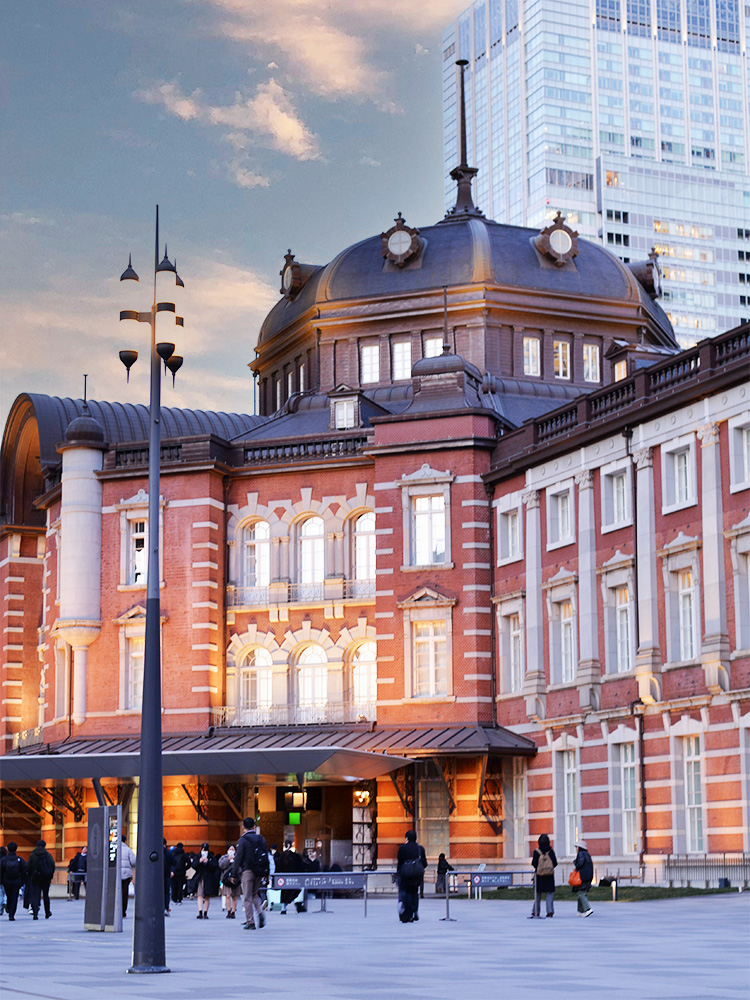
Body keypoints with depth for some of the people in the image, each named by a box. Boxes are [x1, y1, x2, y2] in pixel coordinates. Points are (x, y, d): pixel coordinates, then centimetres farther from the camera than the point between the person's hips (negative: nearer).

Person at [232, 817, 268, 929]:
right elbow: (266, 856, 10)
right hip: (259, 872, 5)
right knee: (255, 894, 20)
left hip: (247, 871, -5)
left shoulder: (242, 840, -7)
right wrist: (265, 873, 17)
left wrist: (234, 873, -4)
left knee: (247, 897, 1)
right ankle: (260, 912, -3)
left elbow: (238, 857, -9)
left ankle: (250, 922, -1)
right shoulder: (261, 839, 7)